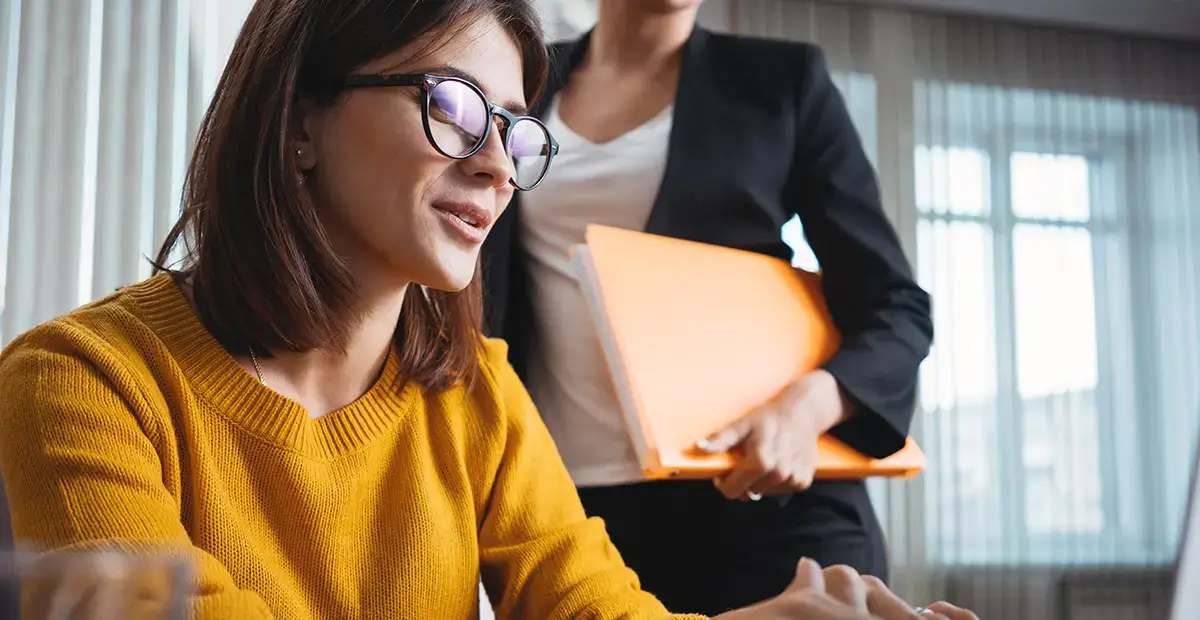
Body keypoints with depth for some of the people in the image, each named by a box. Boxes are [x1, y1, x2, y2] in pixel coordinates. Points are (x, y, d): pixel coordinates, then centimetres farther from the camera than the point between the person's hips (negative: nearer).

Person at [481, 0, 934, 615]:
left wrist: (808, 403, -17)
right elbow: (482, 304, 19)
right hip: (566, 509, 2)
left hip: (766, 501, -1)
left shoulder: (781, 80, 5)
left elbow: (896, 306, 2)